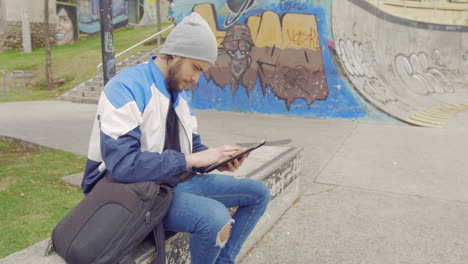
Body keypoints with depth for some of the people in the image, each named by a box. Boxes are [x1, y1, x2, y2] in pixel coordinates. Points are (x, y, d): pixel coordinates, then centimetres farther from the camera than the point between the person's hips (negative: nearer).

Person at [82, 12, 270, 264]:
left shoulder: (178, 93, 9)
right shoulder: (126, 88, -20)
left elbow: (193, 145, 14)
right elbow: (122, 164, -31)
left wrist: (219, 159, -8)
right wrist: (189, 160, -27)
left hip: (178, 181, 9)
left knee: (259, 193, 4)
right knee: (216, 217, -35)